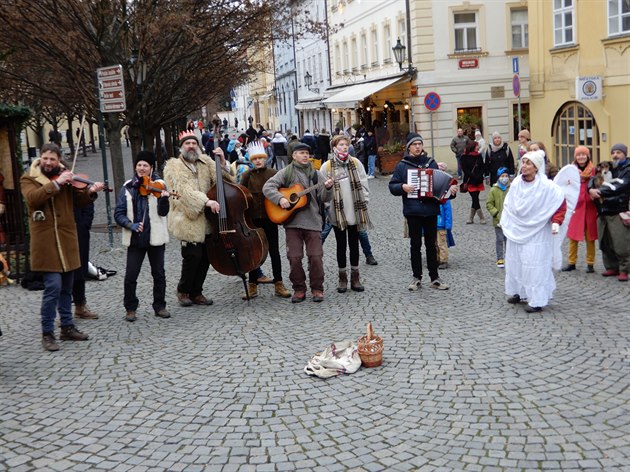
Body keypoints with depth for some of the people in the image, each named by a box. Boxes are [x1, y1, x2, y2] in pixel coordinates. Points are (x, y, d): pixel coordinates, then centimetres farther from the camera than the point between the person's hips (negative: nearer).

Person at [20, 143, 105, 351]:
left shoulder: (65, 177, 11)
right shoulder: (29, 178, -1)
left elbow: (78, 201, 6)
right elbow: (33, 198, -20)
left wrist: (90, 192, -14)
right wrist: (56, 184, -26)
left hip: (67, 239, 5)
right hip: (46, 241, -5)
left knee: (66, 287, 14)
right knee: (53, 286, -11)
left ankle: (67, 327, 27)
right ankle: (47, 333, 1)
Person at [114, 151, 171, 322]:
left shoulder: (158, 185, -1)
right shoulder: (128, 188, 3)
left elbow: (163, 213, -10)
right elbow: (118, 213, 2)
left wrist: (164, 198, -29)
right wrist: (130, 225, -15)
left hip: (155, 237, -1)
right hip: (135, 238, 1)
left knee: (159, 274, 8)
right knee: (130, 275, -1)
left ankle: (160, 306, 22)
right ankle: (130, 308, 15)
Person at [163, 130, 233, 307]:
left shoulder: (205, 162, 14)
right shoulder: (174, 166, 0)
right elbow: (184, 190, -15)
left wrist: (222, 163, -9)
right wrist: (206, 201, -26)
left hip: (206, 218, 5)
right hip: (188, 219, -5)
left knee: (205, 257, 5)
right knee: (193, 255, -11)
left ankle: (196, 292, 20)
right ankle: (183, 290, 10)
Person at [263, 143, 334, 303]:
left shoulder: (316, 174, 10)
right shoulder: (286, 172, 5)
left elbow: (325, 198, 6)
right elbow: (267, 187, -3)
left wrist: (327, 189, -14)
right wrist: (280, 198, -18)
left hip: (312, 221, 1)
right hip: (292, 222, -1)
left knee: (316, 256, -2)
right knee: (294, 257, -2)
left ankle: (317, 288, 14)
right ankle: (299, 289, 13)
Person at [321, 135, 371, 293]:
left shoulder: (356, 163, 4)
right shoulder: (327, 166, -3)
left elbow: (363, 184, 6)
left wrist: (364, 202, 0)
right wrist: (328, 206, -6)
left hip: (355, 212, 2)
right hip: (337, 214, -2)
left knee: (354, 244, 10)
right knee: (341, 245, 7)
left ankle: (355, 278, 19)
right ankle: (342, 278, 16)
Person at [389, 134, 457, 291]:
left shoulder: (431, 163, 7)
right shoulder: (402, 165, 1)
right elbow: (392, 186, 1)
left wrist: (451, 190, -8)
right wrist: (402, 187, -18)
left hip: (431, 210, 2)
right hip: (412, 211, -1)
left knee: (431, 244, 8)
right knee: (415, 245, 7)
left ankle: (434, 278, 16)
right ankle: (417, 277, 16)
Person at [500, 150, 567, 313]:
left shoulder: (546, 186, -16)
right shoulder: (516, 183, -1)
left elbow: (561, 202, -8)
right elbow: (508, 205, 14)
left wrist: (556, 222, -16)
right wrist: (504, 220, 12)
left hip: (536, 233, -6)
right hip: (516, 231, 6)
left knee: (535, 266, -6)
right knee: (514, 261, 12)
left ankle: (537, 300, 1)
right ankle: (519, 292, 29)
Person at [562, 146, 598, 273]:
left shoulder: (593, 170, -1)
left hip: (589, 207, -2)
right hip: (575, 207, 2)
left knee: (590, 236, 4)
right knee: (573, 236, 3)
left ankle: (590, 264, 12)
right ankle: (571, 262, 14)